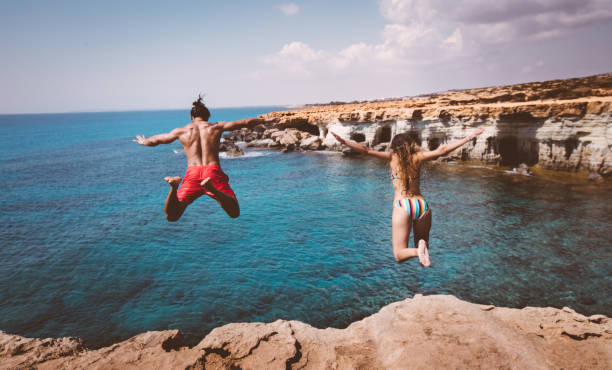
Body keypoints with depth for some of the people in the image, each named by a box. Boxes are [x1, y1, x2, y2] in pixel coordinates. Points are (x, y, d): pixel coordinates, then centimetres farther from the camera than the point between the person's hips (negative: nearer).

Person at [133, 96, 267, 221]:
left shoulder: (181, 131, 16)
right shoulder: (217, 127, 14)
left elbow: (155, 140, 30)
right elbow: (245, 123, 19)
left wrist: (144, 141, 52)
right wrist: (264, 120, 35)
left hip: (192, 174, 1)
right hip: (213, 171, -1)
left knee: (171, 216, 8)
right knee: (234, 213, -4)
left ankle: (174, 186, -23)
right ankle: (212, 188, -32)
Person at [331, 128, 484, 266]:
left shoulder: (392, 157, 5)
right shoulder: (417, 157, 9)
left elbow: (366, 150, -3)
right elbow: (443, 150, 8)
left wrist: (343, 141, -1)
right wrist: (469, 137, 17)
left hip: (402, 205, -2)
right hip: (422, 204, 3)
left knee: (399, 255, 5)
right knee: (422, 243, 22)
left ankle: (418, 250, -27)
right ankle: (422, 247, -15)